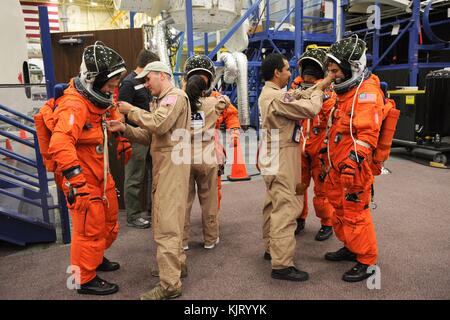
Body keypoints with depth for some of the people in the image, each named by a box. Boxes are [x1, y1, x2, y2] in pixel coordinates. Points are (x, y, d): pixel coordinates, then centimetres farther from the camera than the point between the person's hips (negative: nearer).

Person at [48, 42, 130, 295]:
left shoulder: (100, 98, 4)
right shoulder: (75, 105, -26)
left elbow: (114, 115, 25)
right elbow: (60, 144, -39)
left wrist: (124, 143, 23)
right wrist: (75, 179, -42)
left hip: (101, 173, 10)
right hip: (82, 178, -10)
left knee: (109, 221, 23)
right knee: (90, 229, 2)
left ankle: (95, 258, 47)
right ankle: (85, 279, 23)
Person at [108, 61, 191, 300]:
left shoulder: (176, 95, -6)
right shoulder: (159, 101, 22)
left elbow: (159, 125, -23)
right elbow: (148, 137, 16)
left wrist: (132, 111, -10)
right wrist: (124, 128, 2)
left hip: (172, 163, -10)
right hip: (162, 164, 10)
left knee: (166, 224, -10)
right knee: (167, 219, 17)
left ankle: (169, 284, -4)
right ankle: (177, 264, 32)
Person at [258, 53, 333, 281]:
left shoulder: (269, 93, 13)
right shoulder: (276, 97, -20)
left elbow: (299, 98, 13)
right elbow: (310, 109, -18)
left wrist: (319, 86, 10)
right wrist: (319, 90, -1)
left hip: (273, 159, 11)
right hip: (282, 161, -11)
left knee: (273, 205, 18)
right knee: (286, 209, -8)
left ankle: (271, 248, 31)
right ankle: (282, 265, -3)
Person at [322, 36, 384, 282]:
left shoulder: (366, 91, -14)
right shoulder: (346, 91, 16)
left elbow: (368, 132, -24)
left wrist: (354, 159, -30)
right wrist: (329, 151, 21)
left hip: (354, 167, -10)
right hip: (338, 165, 10)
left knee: (355, 213, -2)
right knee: (339, 208, 18)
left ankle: (366, 261, 13)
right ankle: (350, 247, 36)